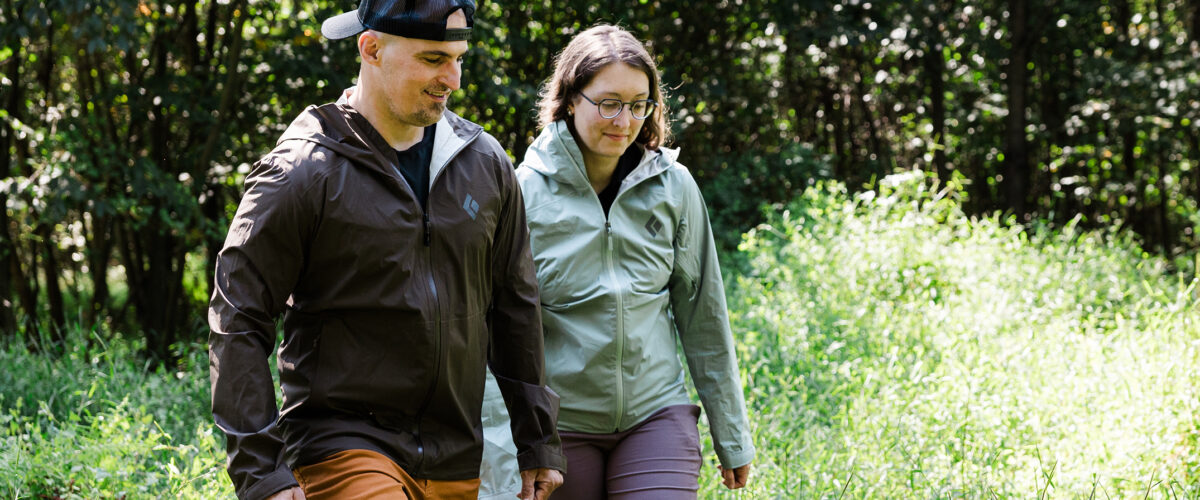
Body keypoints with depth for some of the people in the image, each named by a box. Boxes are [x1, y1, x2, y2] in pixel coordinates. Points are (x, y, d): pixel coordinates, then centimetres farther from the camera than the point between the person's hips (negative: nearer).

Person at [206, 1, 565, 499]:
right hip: (342, 449, -5)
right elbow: (237, 326, -8)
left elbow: (515, 308, 15)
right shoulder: (302, 173, -9)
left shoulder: (486, 163, 7)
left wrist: (539, 443, 15)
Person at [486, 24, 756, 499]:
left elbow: (703, 316, 9)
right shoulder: (527, 189, -5)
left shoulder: (673, 187, 2)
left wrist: (732, 436, 11)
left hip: (657, 413, 1)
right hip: (559, 422, -1)